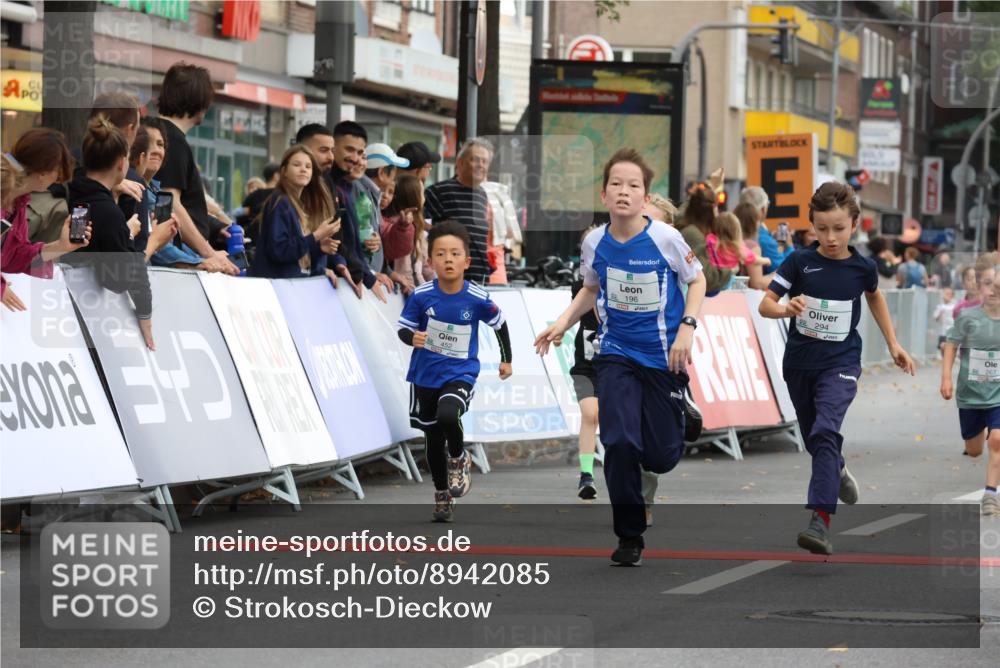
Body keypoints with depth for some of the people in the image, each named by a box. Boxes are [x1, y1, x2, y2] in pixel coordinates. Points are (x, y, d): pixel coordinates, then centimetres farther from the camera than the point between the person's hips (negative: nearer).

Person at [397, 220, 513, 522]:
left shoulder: (477, 299, -14)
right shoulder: (421, 296, -14)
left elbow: (499, 324, 4)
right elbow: (403, 329, -5)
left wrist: (506, 359, 15)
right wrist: (412, 338, -28)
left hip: (460, 373, -2)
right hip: (425, 375, 2)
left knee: (447, 416, -31)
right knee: (434, 439, 13)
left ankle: (459, 460, 2)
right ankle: (442, 494, 36)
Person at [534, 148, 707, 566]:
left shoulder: (665, 238, -15)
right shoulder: (595, 243, -6)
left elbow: (696, 280, 1)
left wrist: (687, 327, -11)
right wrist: (563, 323, 1)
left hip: (664, 357, -1)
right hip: (617, 354, 1)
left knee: (661, 457, 1)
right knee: (619, 442, -17)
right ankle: (629, 536, 1)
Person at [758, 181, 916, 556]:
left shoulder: (862, 268, -5)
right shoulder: (799, 262, -9)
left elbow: (874, 297, 18)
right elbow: (765, 304, -12)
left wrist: (893, 344, 21)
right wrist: (786, 309, -35)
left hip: (840, 363, -2)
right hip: (799, 363, 2)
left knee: (825, 431, -24)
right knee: (814, 437, 20)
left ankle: (821, 518, -31)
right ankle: (838, 473, 54)